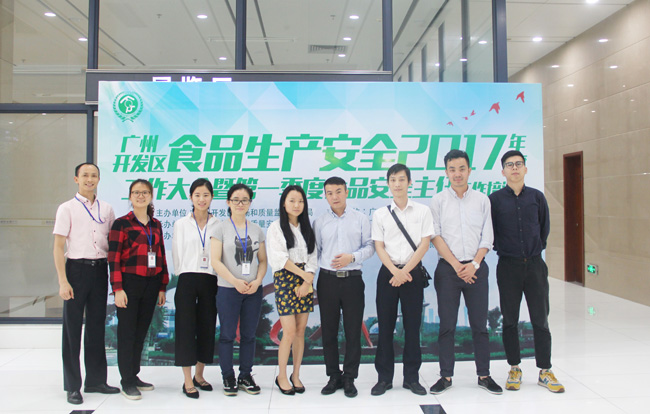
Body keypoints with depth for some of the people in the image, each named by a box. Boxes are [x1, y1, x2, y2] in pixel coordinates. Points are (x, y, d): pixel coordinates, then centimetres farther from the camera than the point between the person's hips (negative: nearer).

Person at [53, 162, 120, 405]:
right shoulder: (67, 208, -1)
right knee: (73, 328, 2)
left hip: (100, 269, 4)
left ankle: (96, 380, 22)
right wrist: (63, 281, -12)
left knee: (97, 326, 11)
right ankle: (72, 386, 12)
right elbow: (58, 246, -5)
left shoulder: (106, 209, 10)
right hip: (77, 269, -4)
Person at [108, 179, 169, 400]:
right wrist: (118, 288, -14)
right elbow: (114, 258, -7)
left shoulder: (156, 225, 12)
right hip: (129, 284, -5)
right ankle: (127, 382, 11)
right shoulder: (121, 223, -3)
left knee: (141, 332, 12)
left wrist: (162, 287, 11)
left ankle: (134, 375, 25)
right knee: (127, 332, 2)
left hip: (151, 285, 5)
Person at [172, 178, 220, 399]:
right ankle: (188, 381, 7)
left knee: (207, 328, 7)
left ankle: (199, 375, 23)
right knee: (186, 328, -1)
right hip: (187, 280, -1)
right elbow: (177, 256, 6)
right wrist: (184, 275, 3)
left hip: (210, 280, 1)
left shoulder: (218, 225, 5)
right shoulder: (181, 224, 4)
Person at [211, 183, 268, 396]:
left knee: (249, 334, 9)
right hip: (228, 290, -3)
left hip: (253, 290, 3)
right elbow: (216, 261, -8)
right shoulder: (221, 228, -1)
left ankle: (245, 376, 21)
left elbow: (263, 260, 9)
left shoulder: (257, 230, 9)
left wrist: (257, 281, -8)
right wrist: (235, 281, -17)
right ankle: (228, 378, 17)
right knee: (228, 335, 4)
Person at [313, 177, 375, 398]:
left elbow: (370, 246, 3)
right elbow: (315, 251, 7)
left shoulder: (361, 219, 4)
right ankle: (334, 376, 19)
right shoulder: (319, 222, 7)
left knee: (353, 330, 2)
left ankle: (349, 378, 15)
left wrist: (352, 257, -13)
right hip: (327, 279, 1)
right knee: (329, 330, 6)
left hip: (352, 279, -1)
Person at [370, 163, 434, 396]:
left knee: (412, 326, 4)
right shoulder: (380, 214, 6)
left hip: (413, 272, -1)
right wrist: (395, 272, -11)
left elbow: (424, 244, -2)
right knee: (385, 326, 3)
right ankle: (384, 377, 13)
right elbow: (379, 247, 2)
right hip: (388, 272, 1)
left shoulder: (422, 211, 3)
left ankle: (412, 377, 15)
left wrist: (405, 271, -10)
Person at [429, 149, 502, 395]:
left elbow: (487, 237, 5)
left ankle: (484, 375, 16)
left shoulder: (482, 200, 8)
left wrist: (474, 264, -8)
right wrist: (457, 265, -8)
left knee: (480, 324, 5)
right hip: (448, 268, -1)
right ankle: (446, 376, 11)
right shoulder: (438, 200, 4)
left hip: (476, 268, 1)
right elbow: (436, 236, -2)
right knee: (447, 325, 2)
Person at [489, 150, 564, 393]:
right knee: (510, 320, 6)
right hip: (508, 265, -1)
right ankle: (514, 369, 19)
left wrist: (537, 247, 12)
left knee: (540, 319, 5)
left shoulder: (537, 196, 5)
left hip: (535, 264, 1)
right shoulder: (495, 199, -1)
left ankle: (544, 371, 16)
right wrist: (501, 248, 5)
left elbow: (545, 227, 15)